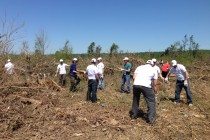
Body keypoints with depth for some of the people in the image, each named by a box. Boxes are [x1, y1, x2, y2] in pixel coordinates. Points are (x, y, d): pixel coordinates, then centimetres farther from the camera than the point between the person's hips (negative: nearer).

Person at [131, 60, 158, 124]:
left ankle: (134, 115, 34)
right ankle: (151, 119, 9)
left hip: (136, 84, 3)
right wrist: (155, 92, 29)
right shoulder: (153, 70, 20)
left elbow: (134, 77, 10)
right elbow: (155, 84, 18)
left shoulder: (139, 67, 24)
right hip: (146, 86, -3)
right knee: (151, 101, 11)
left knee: (135, 100, 23)